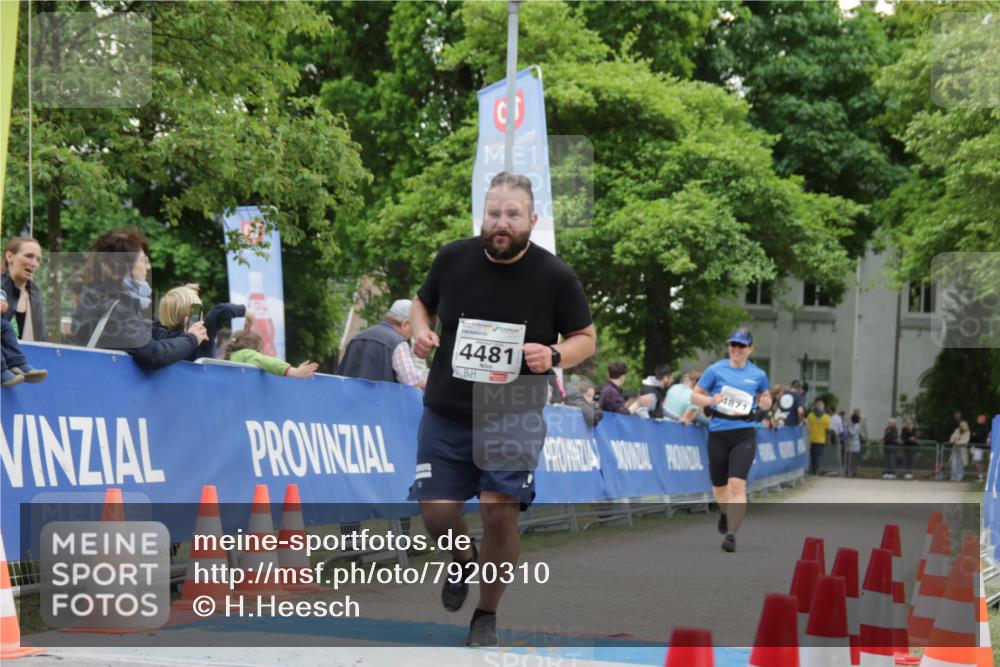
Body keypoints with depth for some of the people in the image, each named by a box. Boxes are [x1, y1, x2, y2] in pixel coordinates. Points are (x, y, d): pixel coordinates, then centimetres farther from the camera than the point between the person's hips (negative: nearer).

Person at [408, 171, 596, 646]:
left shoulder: (555, 277, -8)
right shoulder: (452, 258, -3)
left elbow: (585, 337, 2)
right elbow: (422, 302, 15)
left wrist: (554, 355, -19)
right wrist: (421, 332, -7)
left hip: (514, 420, -2)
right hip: (446, 415, 2)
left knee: (500, 515, -10)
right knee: (436, 513, -1)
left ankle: (487, 616, 14)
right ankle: (466, 561, 36)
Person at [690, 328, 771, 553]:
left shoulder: (758, 375, 6)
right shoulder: (715, 370, 1)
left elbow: (765, 401, 21)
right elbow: (695, 396, 5)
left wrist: (765, 402, -3)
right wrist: (711, 400, -15)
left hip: (744, 434, -1)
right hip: (718, 433, 1)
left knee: (737, 485, -17)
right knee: (719, 485, 15)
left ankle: (731, 534, -15)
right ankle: (725, 511, 49)